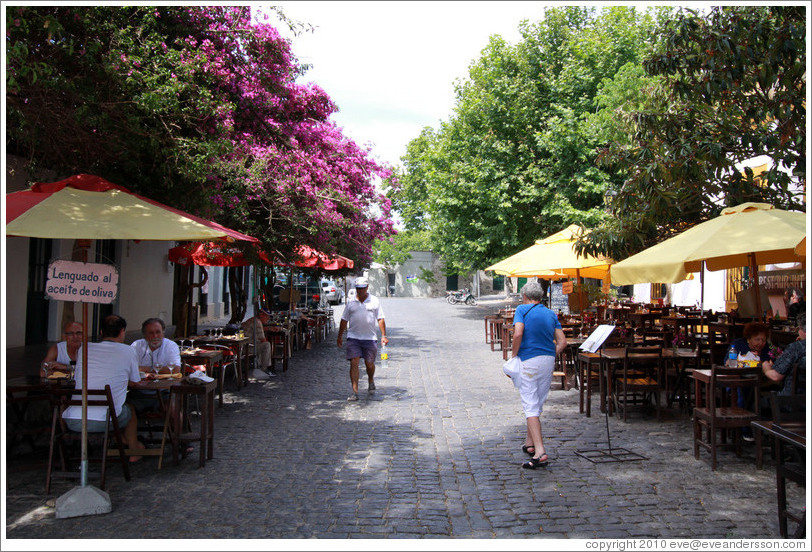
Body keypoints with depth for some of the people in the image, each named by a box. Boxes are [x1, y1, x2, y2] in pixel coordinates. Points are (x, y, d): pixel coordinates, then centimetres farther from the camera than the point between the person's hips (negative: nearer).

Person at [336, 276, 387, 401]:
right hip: (353, 337, 0)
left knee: (369, 363, 6)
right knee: (354, 363, -8)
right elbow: (344, 320, 13)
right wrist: (339, 336, 12)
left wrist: (384, 335, -2)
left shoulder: (375, 301, 5)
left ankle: (371, 383, 37)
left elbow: (380, 319, 5)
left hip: (370, 338, 0)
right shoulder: (351, 302, 7)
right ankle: (355, 392, -6)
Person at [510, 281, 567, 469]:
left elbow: (518, 334, -18)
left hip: (529, 361, -6)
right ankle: (530, 443, 31)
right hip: (549, 361, 6)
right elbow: (562, 342, 5)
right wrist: (551, 356, 14)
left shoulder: (522, 309, -3)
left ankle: (540, 452, -17)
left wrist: (513, 355, -6)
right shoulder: (551, 314, 12)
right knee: (538, 404, 19)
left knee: (531, 406, -7)